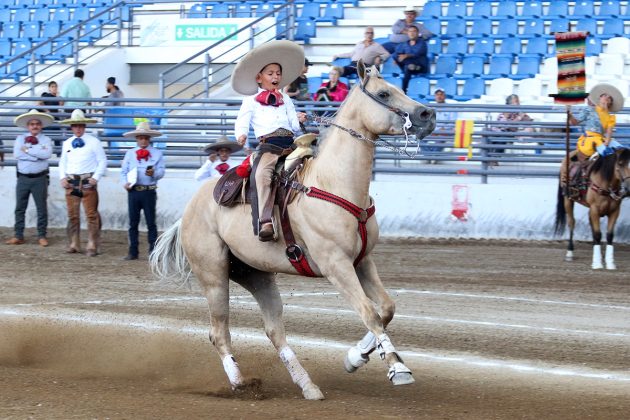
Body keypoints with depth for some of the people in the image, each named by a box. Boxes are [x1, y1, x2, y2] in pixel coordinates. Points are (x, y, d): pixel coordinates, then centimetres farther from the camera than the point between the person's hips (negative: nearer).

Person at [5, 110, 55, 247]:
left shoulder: (46, 140, 2)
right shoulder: (20, 139, 6)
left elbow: (47, 154, -17)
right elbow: (17, 154, -10)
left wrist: (28, 150, -14)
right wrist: (37, 153, -13)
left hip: (39, 179, -2)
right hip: (23, 178, 2)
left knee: (42, 208, 3)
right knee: (20, 208, 5)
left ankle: (42, 236, 11)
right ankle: (18, 236, 11)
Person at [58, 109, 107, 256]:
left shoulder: (93, 142, -1)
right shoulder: (67, 143, 12)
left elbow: (103, 161, 0)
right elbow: (62, 162, 20)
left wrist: (96, 178, -11)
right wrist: (62, 178, 4)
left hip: (88, 182, -4)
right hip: (71, 182, 4)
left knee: (91, 215, -5)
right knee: (72, 215, 7)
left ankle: (92, 246, -2)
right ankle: (74, 244, 15)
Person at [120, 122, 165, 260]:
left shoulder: (157, 154, 5)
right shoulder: (130, 153, 11)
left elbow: (161, 172, -1)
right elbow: (123, 171, 11)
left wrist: (153, 173, -22)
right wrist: (125, 182, -7)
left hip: (149, 191, -2)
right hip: (133, 191, 2)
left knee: (151, 223, 0)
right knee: (133, 223, 6)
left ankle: (153, 251, 2)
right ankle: (133, 251, 11)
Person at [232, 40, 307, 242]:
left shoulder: (285, 100, 28)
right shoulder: (251, 101, 16)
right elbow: (242, 122, 9)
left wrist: (299, 120, 5)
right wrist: (241, 134, -11)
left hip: (289, 143, 5)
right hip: (268, 144, -5)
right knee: (263, 174, -32)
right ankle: (265, 222, -42)